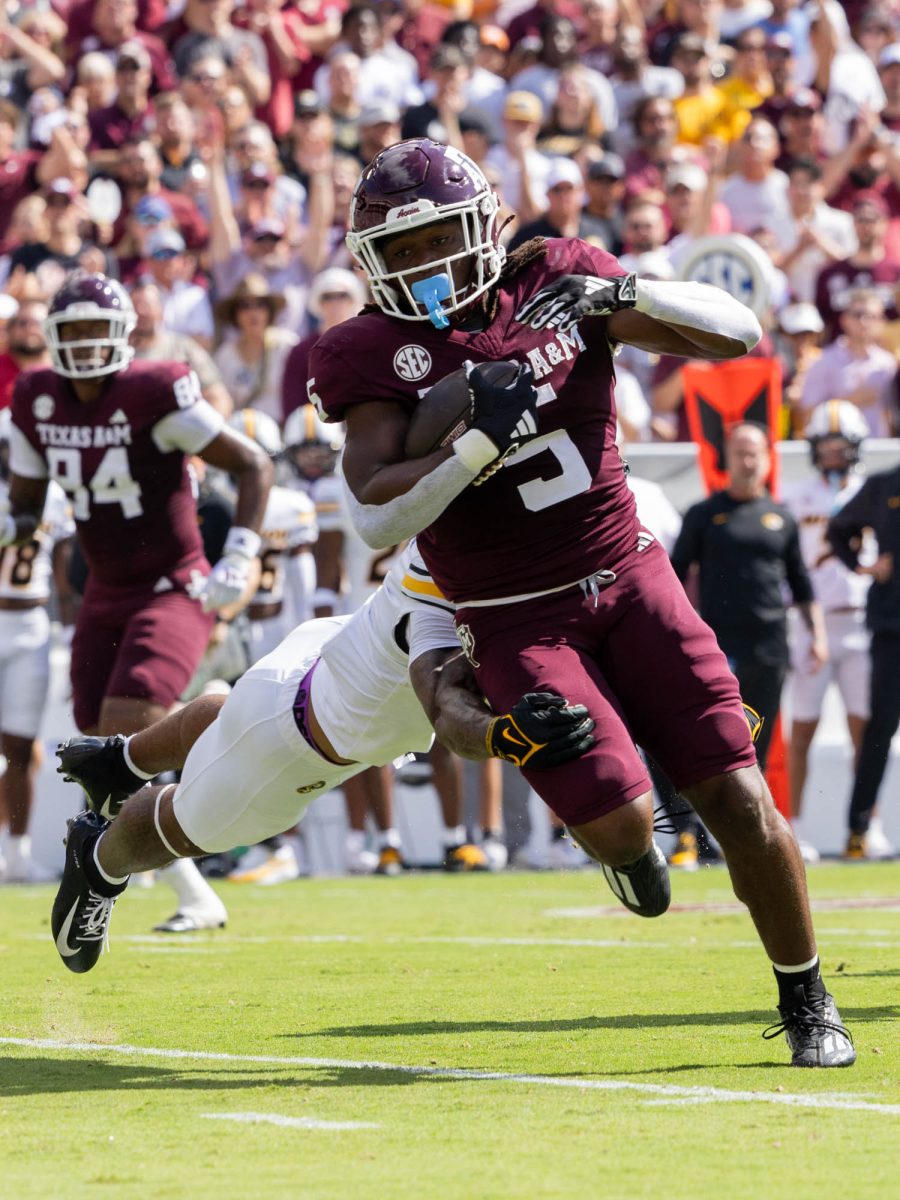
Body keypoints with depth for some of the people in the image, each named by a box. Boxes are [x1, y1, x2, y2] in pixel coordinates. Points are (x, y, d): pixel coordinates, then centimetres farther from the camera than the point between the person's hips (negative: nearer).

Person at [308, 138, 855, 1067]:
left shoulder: (555, 280, 1)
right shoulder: (374, 353, -7)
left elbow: (736, 333, 2)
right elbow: (376, 517, -18)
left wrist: (620, 294, -14)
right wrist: (481, 442, -28)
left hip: (628, 580, 3)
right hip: (518, 623, -2)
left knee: (740, 800, -4)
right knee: (618, 818, -17)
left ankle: (806, 1003, 13)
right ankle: (627, 851, 23)